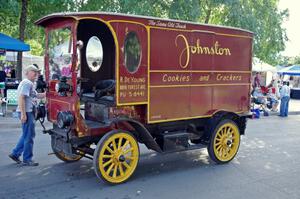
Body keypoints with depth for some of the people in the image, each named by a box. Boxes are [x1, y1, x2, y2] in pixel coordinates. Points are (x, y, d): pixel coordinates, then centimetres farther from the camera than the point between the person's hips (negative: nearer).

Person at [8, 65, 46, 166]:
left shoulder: (29, 83, 20)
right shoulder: (27, 83, -13)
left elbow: (37, 95, 23)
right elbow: (21, 98, -22)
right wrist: (23, 113, -25)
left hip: (28, 112, 10)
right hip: (26, 112, -10)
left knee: (26, 135, 19)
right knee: (29, 136, -3)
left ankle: (15, 153, 25)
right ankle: (27, 160, 6)